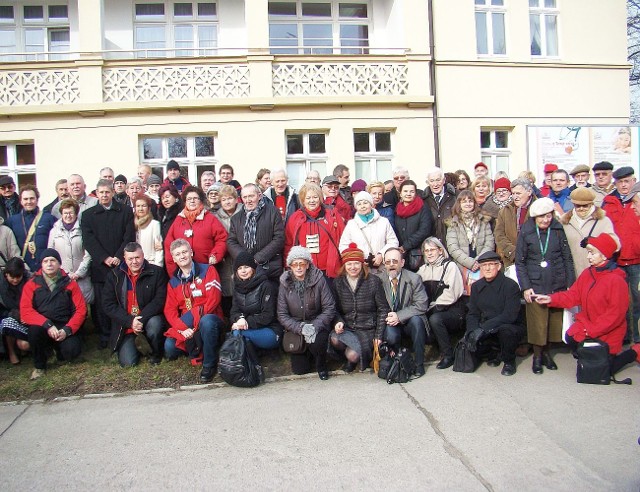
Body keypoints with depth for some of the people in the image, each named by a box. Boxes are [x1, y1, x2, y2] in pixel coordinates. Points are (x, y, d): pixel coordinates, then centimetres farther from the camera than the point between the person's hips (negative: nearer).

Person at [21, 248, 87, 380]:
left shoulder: (70, 283, 3)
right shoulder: (32, 284, 2)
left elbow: (81, 310, -1)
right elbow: (25, 311, -9)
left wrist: (67, 330, -16)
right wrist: (47, 325, -23)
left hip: (63, 327, 0)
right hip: (42, 326, 0)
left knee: (72, 351, -26)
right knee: (34, 330, -34)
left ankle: (58, 348, 15)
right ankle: (39, 366, -5)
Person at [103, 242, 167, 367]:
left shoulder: (157, 272, -2)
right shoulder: (115, 276, 4)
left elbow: (159, 300, -10)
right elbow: (109, 306, -2)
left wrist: (141, 319, -23)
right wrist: (130, 321, -16)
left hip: (149, 319, -1)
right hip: (125, 327, 1)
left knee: (154, 323, -36)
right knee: (127, 362, -16)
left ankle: (155, 353, -7)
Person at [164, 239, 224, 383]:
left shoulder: (208, 270, -2)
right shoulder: (173, 281, 12)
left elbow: (213, 300, -13)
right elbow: (170, 310, 3)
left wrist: (190, 319, -21)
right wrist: (182, 328, -17)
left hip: (208, 319, -4)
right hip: (185, 327, 4)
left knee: (206, 321, -39)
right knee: (169, 349, -21)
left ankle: (210, 365, -21)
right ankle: (196, 351, 8)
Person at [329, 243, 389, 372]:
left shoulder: (373, 281, -4)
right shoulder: (338, 283, 4)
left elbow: (383, 310, -2)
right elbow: (335, 309, 10)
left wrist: (378, 336, -6)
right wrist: (338, 322, -13)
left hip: (367, 330, -3)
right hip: (347, 328, 3)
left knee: (353, 355, -27)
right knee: (334, 339, -30)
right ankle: (348, 354, 3)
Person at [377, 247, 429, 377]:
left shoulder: (414, 279, -6)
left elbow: (421, 305, -13)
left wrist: (399, 316, -22)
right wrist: (387, 318, -21)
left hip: (409, 322, 0)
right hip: (389, 324, 0)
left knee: (416, 320, -32)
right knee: (391, 336, -32)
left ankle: (419, 364, -16)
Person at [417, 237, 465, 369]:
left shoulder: (450, 266, -3)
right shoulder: (423, 269, 16)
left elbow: (450, 295, -13)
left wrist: (433, 307, -12)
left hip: (452, 310, -5)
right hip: (431, 310, 5)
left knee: (435, 319, -33)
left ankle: (448, 355, -15)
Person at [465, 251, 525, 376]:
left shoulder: (511, 285, -13)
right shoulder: (476, 286, 4)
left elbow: (510, 315, -23)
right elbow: (472, 314, 3)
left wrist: (483, 328, -30)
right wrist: (472, 331, -18)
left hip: (511, 327, -4)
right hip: (486, 332, 5)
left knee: (505, 330, -37)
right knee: (470, 342, -21)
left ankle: (509, 361, -5)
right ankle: (495, 354, 13)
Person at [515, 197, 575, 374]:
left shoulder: (558, 230, 2)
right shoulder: (526, 232, -2)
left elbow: (567, 258, 7)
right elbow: (520, 262, 0)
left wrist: (571, 284, 2)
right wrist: (525, 286, -7)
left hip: (557, 285, 2)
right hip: (535, 285, -2)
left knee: (554, 320, 8)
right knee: (537, 322, 1)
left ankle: (546, 352, 26)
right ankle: (537, 355, 18)